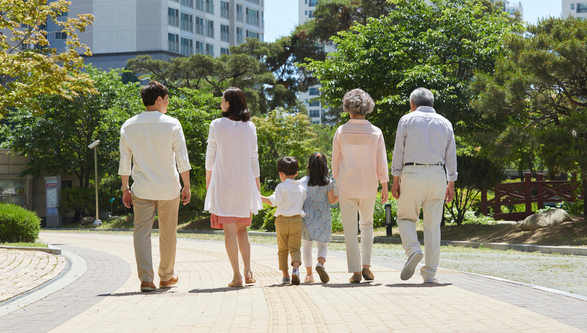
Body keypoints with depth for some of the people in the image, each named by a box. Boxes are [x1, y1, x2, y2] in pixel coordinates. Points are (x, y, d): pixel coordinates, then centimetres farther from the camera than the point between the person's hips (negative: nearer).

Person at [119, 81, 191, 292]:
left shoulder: (128, 126, 2)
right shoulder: (172, 124, -5)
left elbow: (124, 161, 4)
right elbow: (182, 159, -5)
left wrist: (125, 188, 11)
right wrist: (186, 186, 3)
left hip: (141, 189, 1)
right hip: (168, 188, -1)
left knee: (142, 231, 2)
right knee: (168, 233, 13)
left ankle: (146, 278, -9)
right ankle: (166, 276, 25)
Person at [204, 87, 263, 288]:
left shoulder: (217, 125, -6)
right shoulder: (250, 127, 3)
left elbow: (210, 154, 2)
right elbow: (253, 158, 7)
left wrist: (208, 177, 17)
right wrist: (257, 184, 15)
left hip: (223, 182, -3)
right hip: (245, 182, 3)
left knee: (229, 230, -2)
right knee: (242, 229, 15)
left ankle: (237, 275, -7)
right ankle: (248, 271, 5)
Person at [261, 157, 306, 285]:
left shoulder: (281, 187, -5)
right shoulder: (301, 188, 8)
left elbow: (273, 201, -13)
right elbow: (303, 204, 13)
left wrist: (260, 197, -4)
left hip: (282, 220, -2)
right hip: (296, 220, 2)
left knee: (282, 249, 9)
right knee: (295, 248, 1)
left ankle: (285, 275, 9)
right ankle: (296, 269, -24)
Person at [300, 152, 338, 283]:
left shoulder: (303, 182, -3)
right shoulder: (328, 183, -4)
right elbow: (332, 200, 0)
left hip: (307, 217, 1)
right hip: (322, 217, 0)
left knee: (306, 245, 12)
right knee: (322, 244, 7)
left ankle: (309, 274, 9)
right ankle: (320, 263, -24)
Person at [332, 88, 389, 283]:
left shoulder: (341, 132, -5)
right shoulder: (375, 133, -5)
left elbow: (335, 162, 1)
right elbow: (381, 163, -2)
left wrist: (337, 184, 14)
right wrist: (385, 187, 7)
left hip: (346, 186, -1)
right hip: (368, 186, 1)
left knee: (350, 230, 4)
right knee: (367, 225, 20)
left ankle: (355, 271, 0)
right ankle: (366, 266, 11)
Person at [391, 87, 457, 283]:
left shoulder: (407, 120, 4)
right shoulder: (445, 123, 13)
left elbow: (398, 152, 0)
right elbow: (451, 156, 11)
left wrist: (395, 181, 2)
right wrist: (451, 184, 15)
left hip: (412, 174, -2)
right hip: (437, 174, 3)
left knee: (406, 218, 11)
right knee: (433, 225, 5)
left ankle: (413, 250, -17)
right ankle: (429, 273, 4)